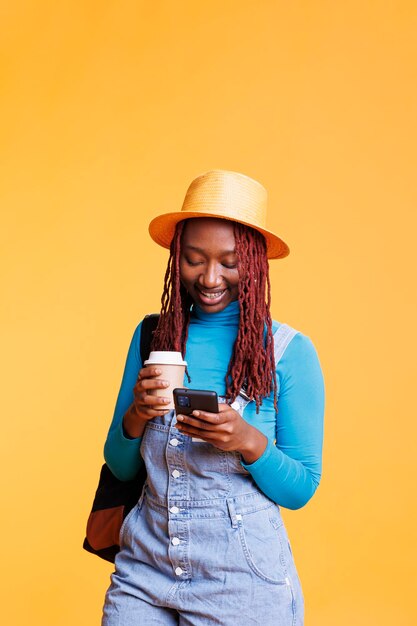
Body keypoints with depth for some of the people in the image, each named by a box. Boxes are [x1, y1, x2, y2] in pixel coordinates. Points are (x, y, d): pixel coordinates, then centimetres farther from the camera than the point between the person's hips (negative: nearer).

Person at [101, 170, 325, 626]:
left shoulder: (290, 351, -8)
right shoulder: (152, 335, 1)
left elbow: (302, 490, -5)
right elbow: (120, 467, 6)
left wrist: (249, 442, -22)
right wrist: (135, 416, -14)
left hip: (243, 578, -2)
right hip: (143, 570, 3)